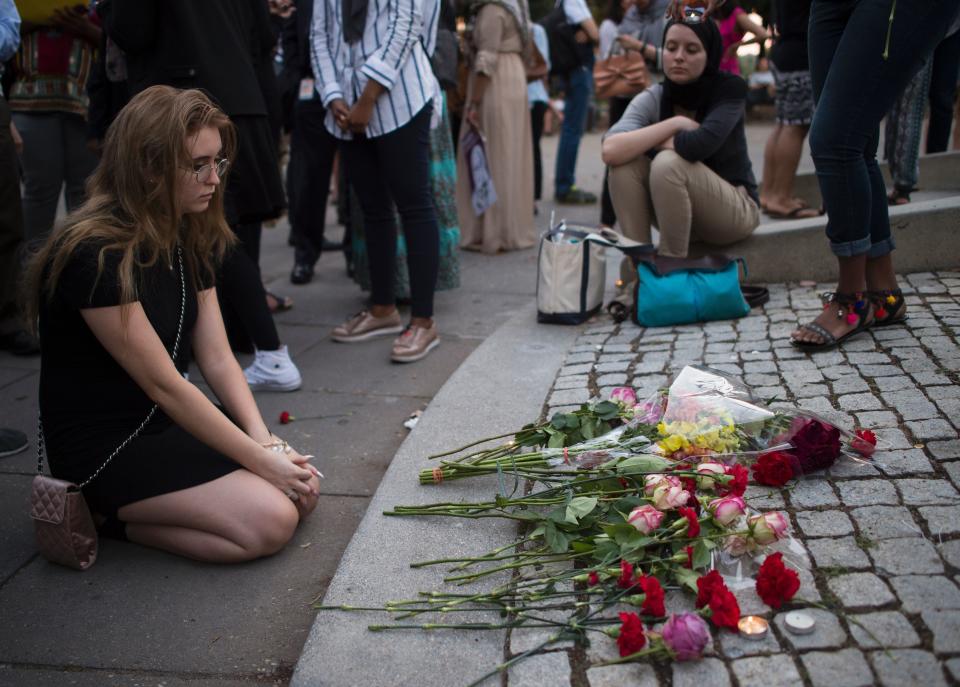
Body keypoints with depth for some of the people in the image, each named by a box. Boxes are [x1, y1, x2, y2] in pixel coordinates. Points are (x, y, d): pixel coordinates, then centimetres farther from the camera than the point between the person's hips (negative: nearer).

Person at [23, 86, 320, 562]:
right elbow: (164, 385, -23)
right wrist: (260, 460, -20)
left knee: (302, 490, -4)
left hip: (168, 423, 9)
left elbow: (218, 359, 0)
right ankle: (103, 514, -2)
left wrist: (265, 441, -15)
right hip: (102, 448, -9)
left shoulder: (188, 241, 4)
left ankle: (117, 505, 6)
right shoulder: (96, 255, -24)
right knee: (269, 522, -20)